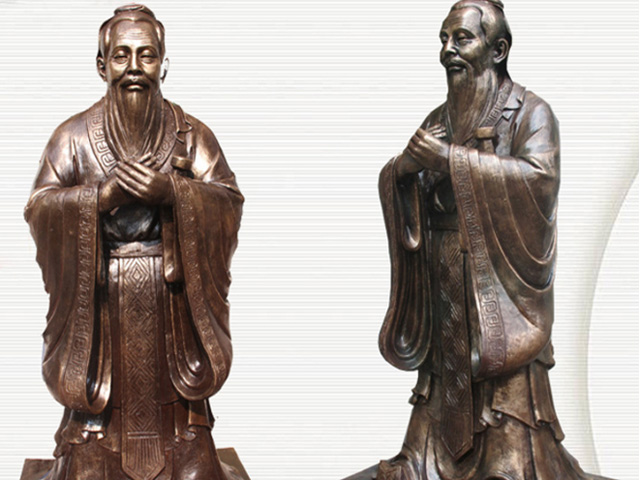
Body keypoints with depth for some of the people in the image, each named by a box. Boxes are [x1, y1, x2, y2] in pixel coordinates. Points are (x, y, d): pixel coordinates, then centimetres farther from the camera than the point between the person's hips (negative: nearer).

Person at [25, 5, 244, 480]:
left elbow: (229, 202, -6)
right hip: (97, 296, 0)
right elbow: (39, 208, -5)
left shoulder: (192, 135, 3)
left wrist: (171, 190, -21)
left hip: (172, 299, 0)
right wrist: (100, 197, -19)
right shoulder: (73, 135, 2)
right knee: (96, 403, 7)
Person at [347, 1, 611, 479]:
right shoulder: (440, 120, 14)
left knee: (509, 409, -7)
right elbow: (392, 180, 14)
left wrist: (451, 159, -24)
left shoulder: (529, 112, -4)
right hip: (444, 291, 6)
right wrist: (406, 165, -11)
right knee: (441, 397, 10)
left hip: (500, 289, -5)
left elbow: (540, 175, -22)